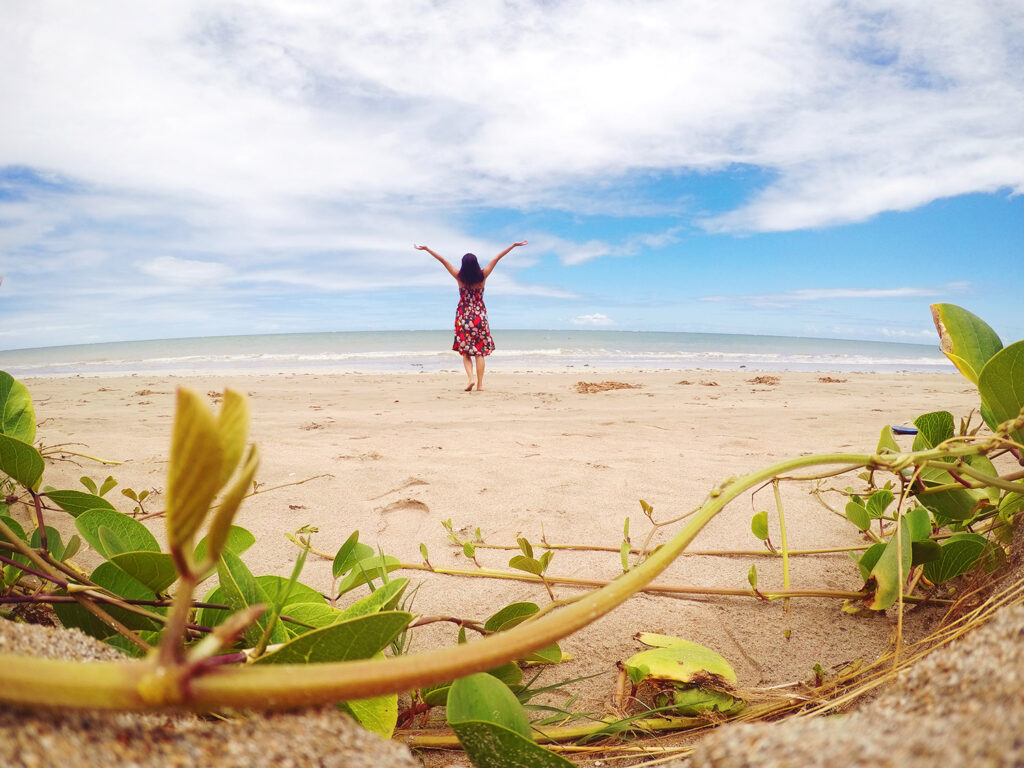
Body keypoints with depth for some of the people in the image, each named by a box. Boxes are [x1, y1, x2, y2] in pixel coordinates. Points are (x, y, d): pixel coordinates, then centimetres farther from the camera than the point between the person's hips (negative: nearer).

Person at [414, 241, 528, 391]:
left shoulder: (459, 277, -6)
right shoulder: (482, 276, -4)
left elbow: (443, 260, -1)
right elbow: (497, 258, 3)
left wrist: (426, 249, 5)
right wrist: (513, 245, 9)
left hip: (463, 316, 0)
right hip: (480, 315, 0)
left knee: (465, 351, 9)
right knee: (479, 352, 4)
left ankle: (470, 377, -12)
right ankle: (480, 384, 2)